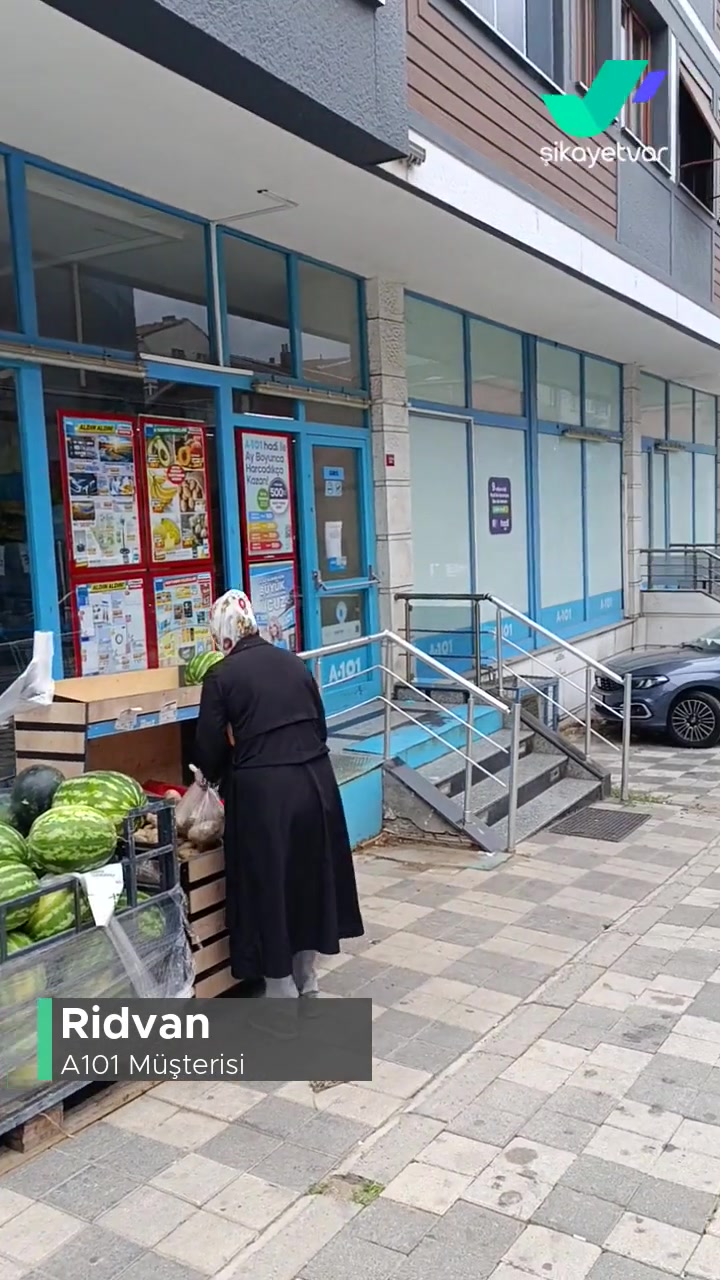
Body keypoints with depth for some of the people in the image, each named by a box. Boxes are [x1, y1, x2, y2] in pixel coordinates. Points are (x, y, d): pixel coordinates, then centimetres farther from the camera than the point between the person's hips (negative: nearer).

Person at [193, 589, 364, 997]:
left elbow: (210, 749, 0)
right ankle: (308, 983, 33)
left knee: (269, 887, 8)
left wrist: (216, 780, 21)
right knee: (308, 878, 19)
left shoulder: (221, 676, -4)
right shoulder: (294, 662, 10)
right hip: (315, 782, 6)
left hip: (262, 791, -5)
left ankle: (283, 992, 17)